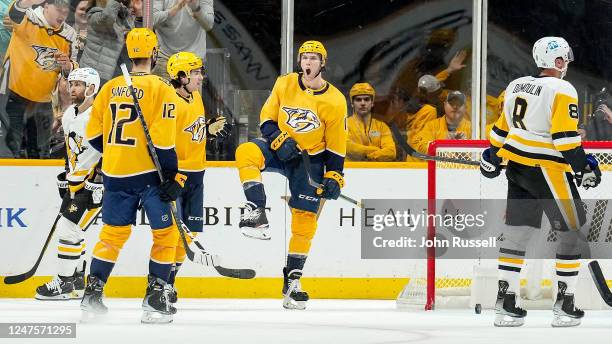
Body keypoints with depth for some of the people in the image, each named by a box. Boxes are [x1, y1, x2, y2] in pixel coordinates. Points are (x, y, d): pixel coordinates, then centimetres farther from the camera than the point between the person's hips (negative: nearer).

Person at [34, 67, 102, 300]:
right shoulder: (69, 116, 9)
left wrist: (100, 184, -21)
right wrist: (67, 178, 20)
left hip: (95, 184, -9)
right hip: (75, 183, 9)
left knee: (68, 229, -11)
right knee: (71, 230, 13)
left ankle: (64, 283, -3)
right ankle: (77, 282, 23)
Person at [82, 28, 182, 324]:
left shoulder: (110, 88, 6)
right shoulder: (161, 89, -9)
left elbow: (94, 134, 10)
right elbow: (163, 139, -16)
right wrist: (172, 176, -10)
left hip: (115, 174, 5)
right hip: (148, 174, -5)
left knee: (113, 233, 15)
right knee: (165, 232, 7)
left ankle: (92, 295, 12)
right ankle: (155, 297, 3)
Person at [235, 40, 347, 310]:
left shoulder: (335, 101, -9)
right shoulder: (285, 85, -4)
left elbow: (336, 146, -3)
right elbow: (267, 118, 0)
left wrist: (334, 177, -8)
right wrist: (279, 140, -19)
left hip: (311, 159, -1)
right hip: (280, 148, 1)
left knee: (305, 221, -4)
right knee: (246, 152, -32)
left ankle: (292, 281, 5)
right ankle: (257, 214, -35)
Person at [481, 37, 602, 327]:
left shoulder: (516, 86, 11)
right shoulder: (561, 91, -12)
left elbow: (502, 128, 18)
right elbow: (565, 138, -19)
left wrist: (491, 158, 30)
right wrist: (583, 168, -13)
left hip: (516, 169, 8)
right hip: (547, 170, -8)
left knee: (517, 233, 11)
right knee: (571, 232, 3)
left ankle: (505, 303, 10)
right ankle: (564, 305, 2)